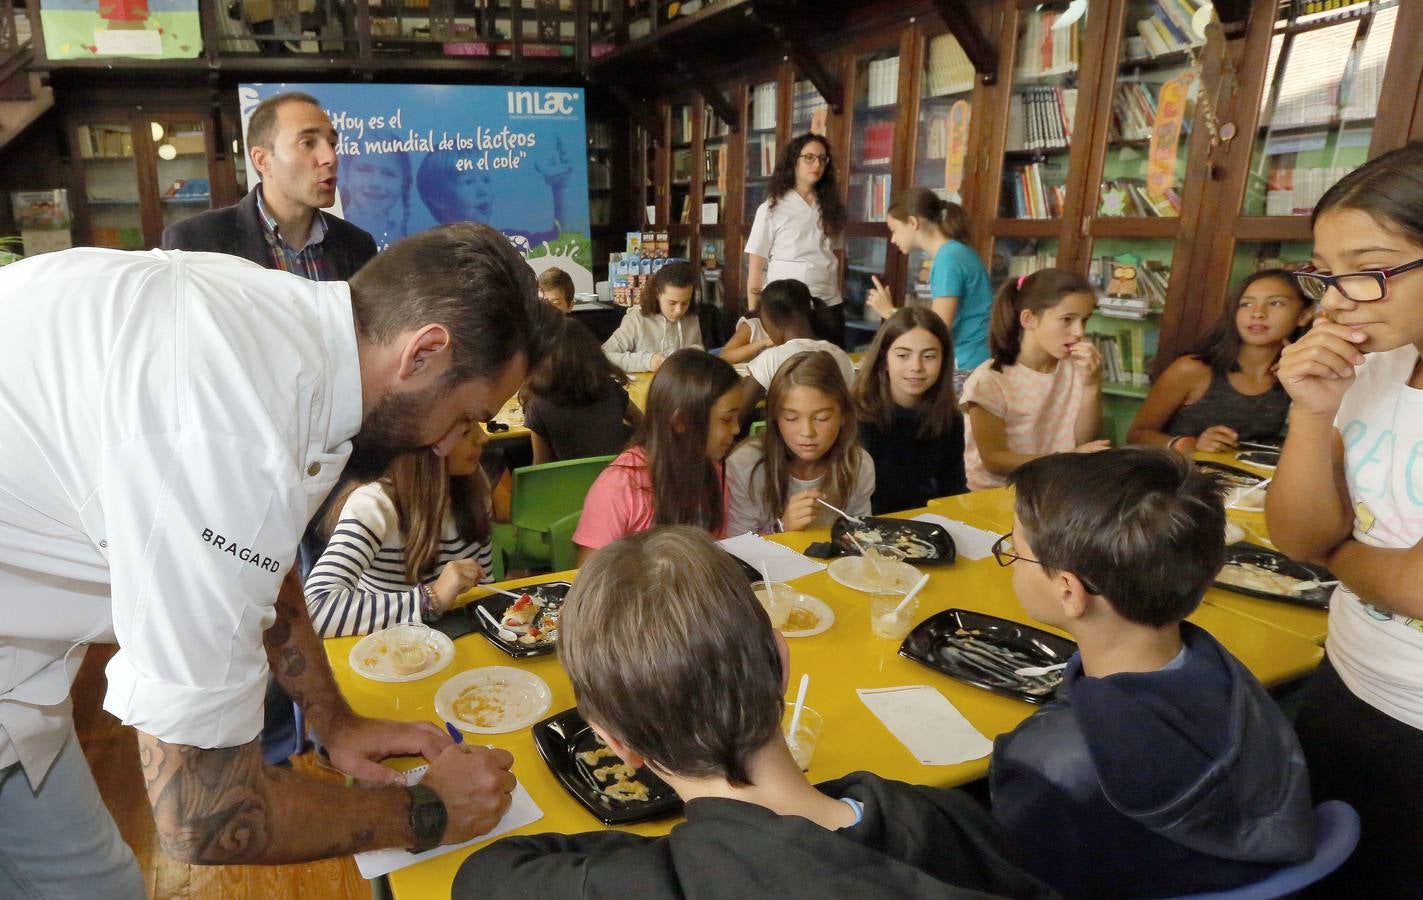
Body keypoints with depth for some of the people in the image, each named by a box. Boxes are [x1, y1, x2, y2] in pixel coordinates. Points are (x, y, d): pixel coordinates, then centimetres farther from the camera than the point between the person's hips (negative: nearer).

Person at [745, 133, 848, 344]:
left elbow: (837, 257, 15)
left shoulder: (832, 208, 10)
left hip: (829, 307, 4)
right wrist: (754, 315, -4)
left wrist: (839, 296, 9)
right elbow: (756, 266, -2)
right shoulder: (772, 208, -2)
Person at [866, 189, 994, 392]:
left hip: (967, 370, -8)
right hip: (965, 365, 8)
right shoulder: (952, 253, 13)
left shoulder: (948, 258, -14)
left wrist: (889, 312, -6)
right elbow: (941, 325, 11)